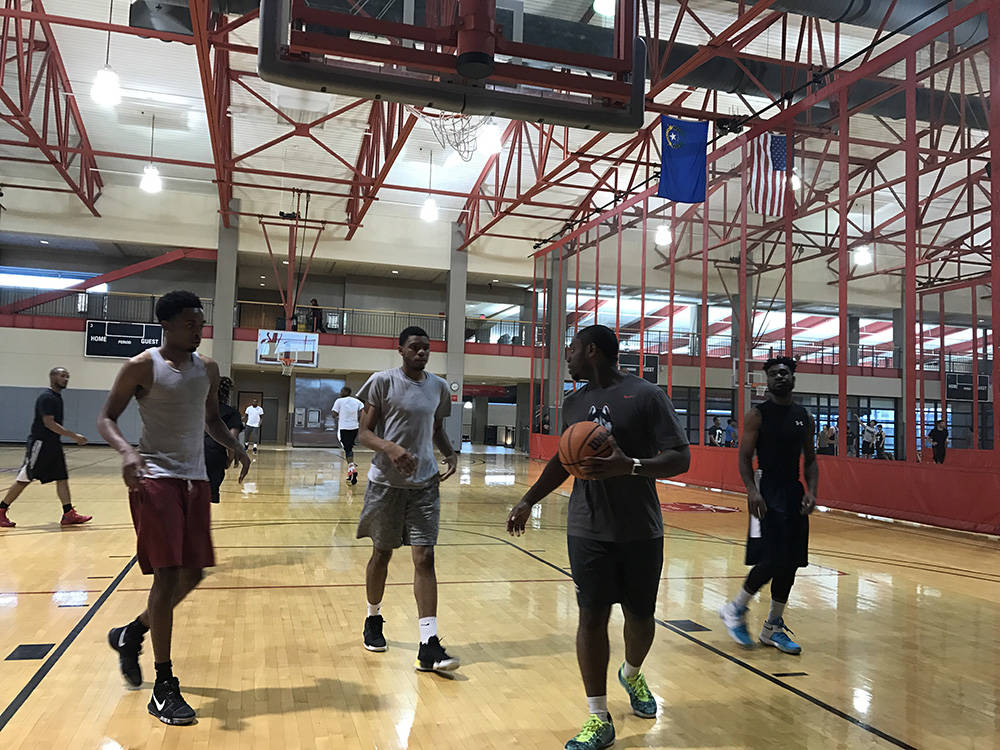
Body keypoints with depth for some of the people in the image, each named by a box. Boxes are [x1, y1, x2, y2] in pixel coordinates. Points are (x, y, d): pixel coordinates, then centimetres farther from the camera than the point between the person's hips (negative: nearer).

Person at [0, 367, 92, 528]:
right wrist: (73, 435, -23)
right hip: (39, 443, -9)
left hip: (53, 444, 9)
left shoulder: (57, 396, 15)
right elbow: (48, 423, -22)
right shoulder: (47, 397, -15)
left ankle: (69, 514, 3)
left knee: (62, 477, 4)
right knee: (23, 479, -2)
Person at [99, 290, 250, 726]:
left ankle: (131, 635, 35)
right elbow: (106, 418, -4)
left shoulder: (208, 369, 10)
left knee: (193, 573, 9)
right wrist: (126, 450, -25)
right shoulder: (142, 367, -7)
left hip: (195, 479, 7)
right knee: (168, 576, -9)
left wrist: (234, 446, 3)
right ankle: (164, 687, 2)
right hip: (155, 478, -6)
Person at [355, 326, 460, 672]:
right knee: (382, 553, 13)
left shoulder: (439, 387, 7)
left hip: (425, 484, 3)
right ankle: (373, 619, 38)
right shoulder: (383, 381, -6)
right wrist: (390, 448, -26)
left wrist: (451, 454, 0)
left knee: (424, 558, -5)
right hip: (386, 483, -2)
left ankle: (428, 646, -7)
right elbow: (363, 432, -7)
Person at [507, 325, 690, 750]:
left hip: (641, 531, -3)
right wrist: (528, 501, 19)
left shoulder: (646, 395, -8)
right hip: (588, 530, 3)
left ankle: (632, 675, 43)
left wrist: (630, 467, -28)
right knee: (592, 616, 0)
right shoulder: (574, 402, 9)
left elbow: (680, 459, -12)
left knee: (640, 616, 11)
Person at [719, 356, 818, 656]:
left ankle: (773, 628, 21)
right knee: (770, 562, -13)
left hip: (794, 495, 6)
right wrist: (752, 491, -22)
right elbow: (744, 458, -8)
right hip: (767, 495, -6)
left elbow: (810, 460, 15)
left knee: (789, 564, 8)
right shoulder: (758, 415, -5)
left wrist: (811, 491, -1)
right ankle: (736, 610, 10)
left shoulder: (804, 417, 11)